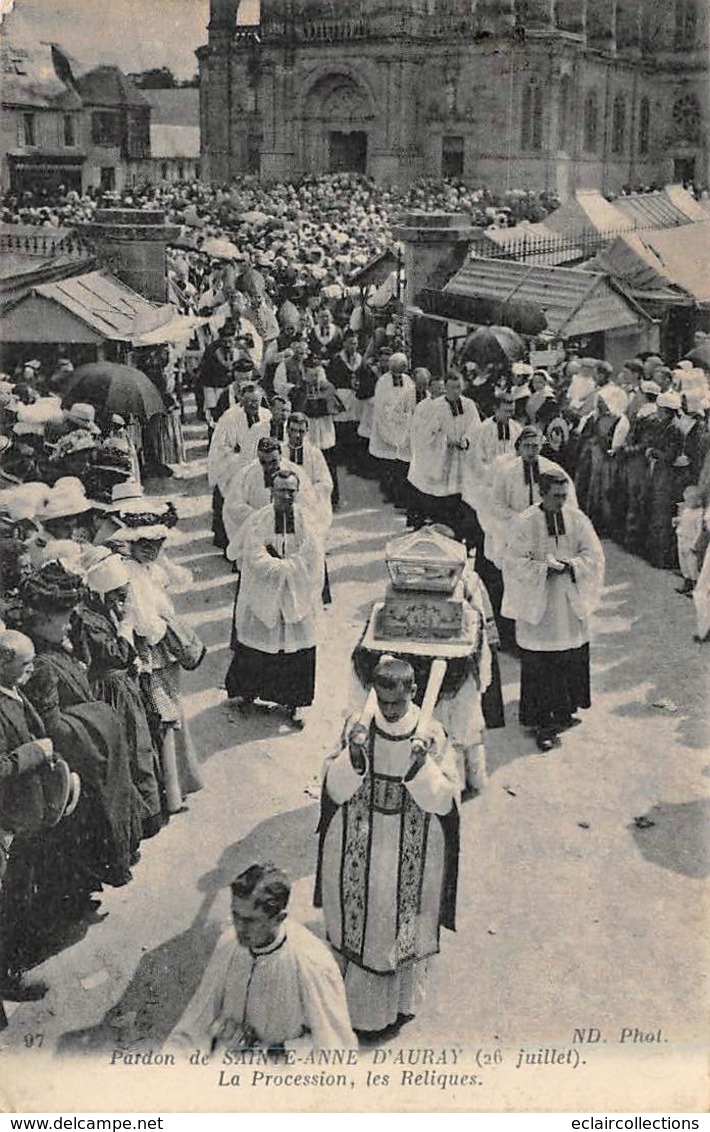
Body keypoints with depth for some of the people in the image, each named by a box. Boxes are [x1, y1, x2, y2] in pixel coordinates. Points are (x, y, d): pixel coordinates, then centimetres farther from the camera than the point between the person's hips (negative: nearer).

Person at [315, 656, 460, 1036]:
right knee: (356, 920, 15)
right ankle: (355, 995, 39)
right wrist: (354, 757, -29)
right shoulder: (357, 727, -12)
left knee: (405, 926, 16)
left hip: (413, 857, -1)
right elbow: (335, 791, -10)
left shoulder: (432, 735, -14)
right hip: (357, 851, 1)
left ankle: (401, 1000, 39)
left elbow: (443, 801, -13)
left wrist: (421, 764, -30)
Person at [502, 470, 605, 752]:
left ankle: (564, 710, 28)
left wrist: (571, 565, -16)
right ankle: (542, 721, 8)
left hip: (571, 607, 4)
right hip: (537, 607, -4)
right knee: (539, 667, -1)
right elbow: (517, 563, -10)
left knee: (572, 662, 10)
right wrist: (546, 569, -23)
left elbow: (594, 555, 2)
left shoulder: (577, 519, 1)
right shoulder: (525, 523, -10)